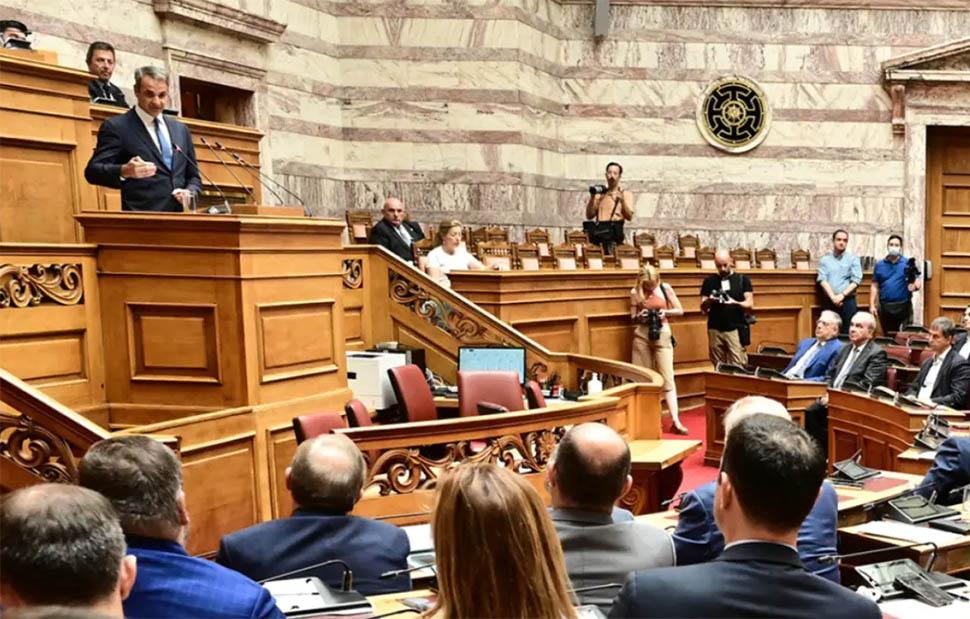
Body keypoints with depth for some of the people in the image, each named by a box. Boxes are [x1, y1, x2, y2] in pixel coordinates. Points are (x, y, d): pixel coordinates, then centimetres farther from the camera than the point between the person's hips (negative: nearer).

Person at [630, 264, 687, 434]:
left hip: (662, 334, -1)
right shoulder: (635, 292, 0)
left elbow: (680, 311, 4)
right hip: (642, 335, 1)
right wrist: (639, 316, -14)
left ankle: (675, 421, -11)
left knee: (667, 377, -7)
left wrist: (665, 312, -15)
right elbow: (632, 317, 9)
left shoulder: (665, 288, -1)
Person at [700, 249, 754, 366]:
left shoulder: (742, 280, 5)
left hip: (736, 329, -2)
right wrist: (708, 301, -15)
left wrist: (735, 303, -22)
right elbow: (703, 308, 8)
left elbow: (750, 305, -2)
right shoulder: (709, 281, 9)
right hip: (715, 330, 2)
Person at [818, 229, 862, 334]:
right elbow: (822, 280, -1)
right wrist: (833, 297, -14)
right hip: (830, 302, 1)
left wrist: (842, 295, -13)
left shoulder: (853, 259, 6)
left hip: (848, 301, -1)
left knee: (848, 333, -4)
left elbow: (856, 280, -3)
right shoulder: (825, 259, 9)